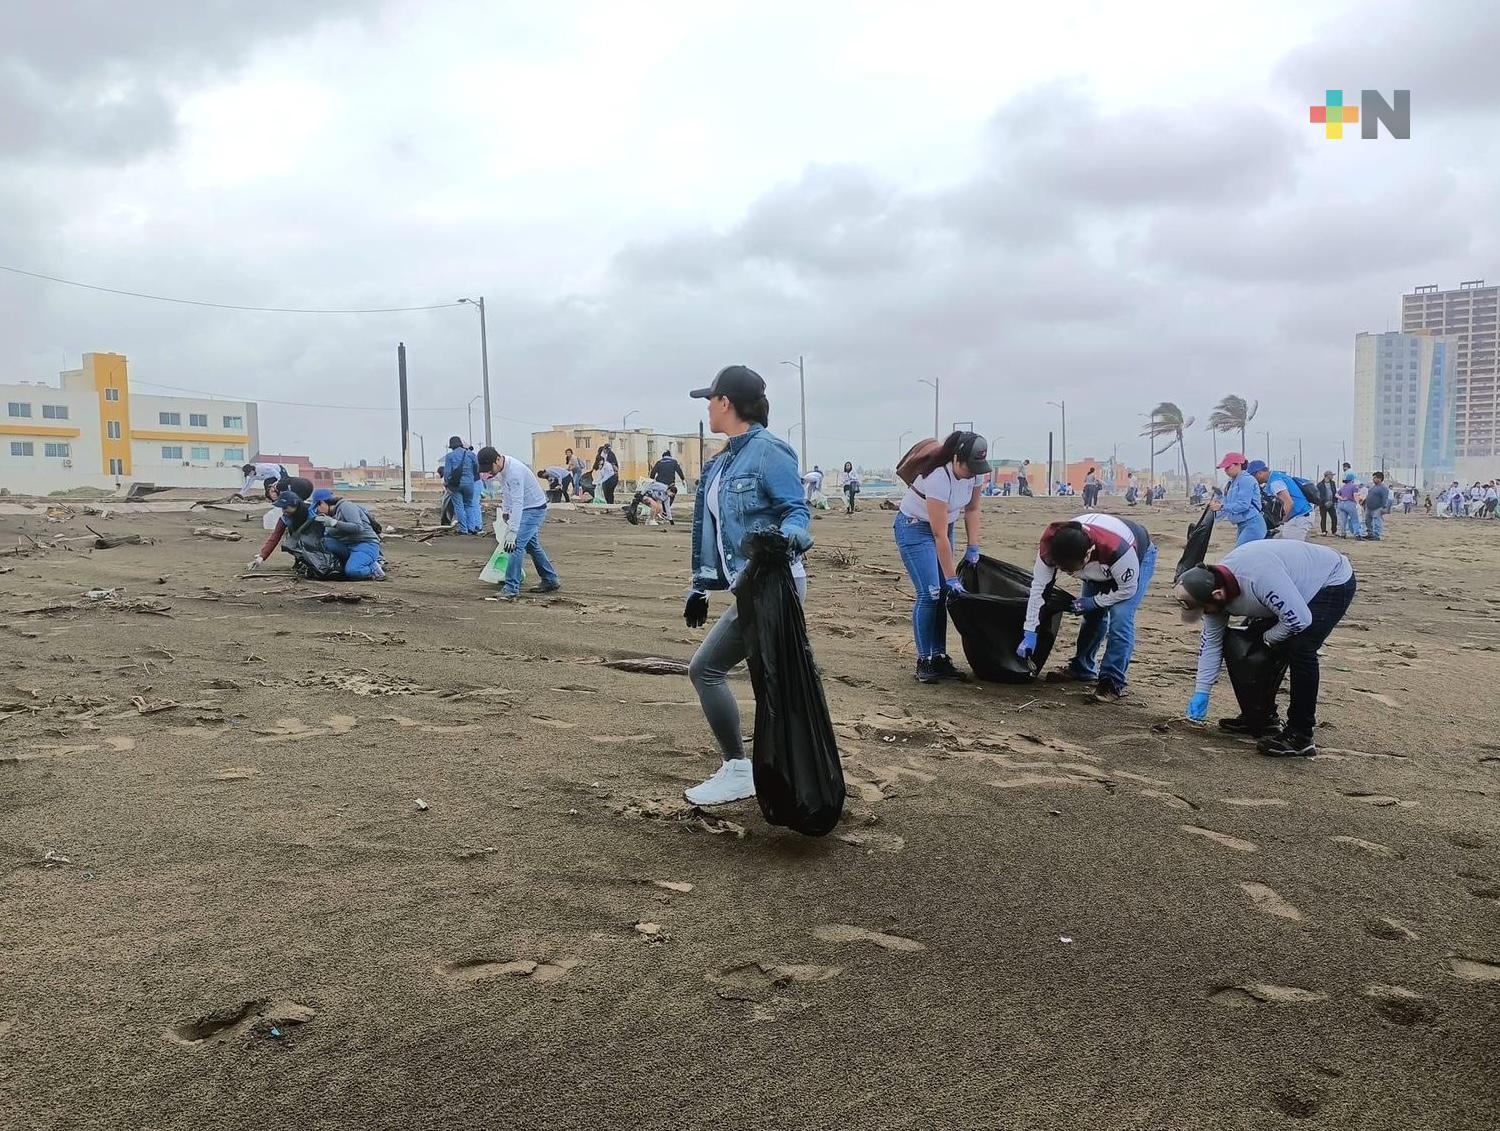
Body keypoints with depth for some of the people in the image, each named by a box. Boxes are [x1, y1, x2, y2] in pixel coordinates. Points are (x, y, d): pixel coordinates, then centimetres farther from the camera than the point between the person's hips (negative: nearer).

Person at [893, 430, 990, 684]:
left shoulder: (972, 471, -13)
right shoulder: (939, 477, -33)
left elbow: (972, 509, 5)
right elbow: (939, 536, -31)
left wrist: (973, 548, -2)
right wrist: (952, 578, -28)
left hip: (944, 525, 7)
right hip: (914, 527, -7)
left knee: (943, 594, 1)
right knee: (930, 593, -14)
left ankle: (939, 657, 8)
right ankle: (924, 661, -5)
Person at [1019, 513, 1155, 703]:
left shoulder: (1117, 550, -46)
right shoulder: (1049, 546, -34)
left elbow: (1128, 589, -27)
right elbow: (1038, 587, -26)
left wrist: (1093, 602, -21)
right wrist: (1029, 634, -25)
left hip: (1139, 557, -5)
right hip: (1101, 567, 5)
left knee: (1120, 617, -20)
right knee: (1092, 615, 7)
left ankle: (1112, 684, -13)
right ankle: (1081, 669, 29)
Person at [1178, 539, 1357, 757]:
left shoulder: (1260, 578, -41)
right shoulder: (1213, 586, -13)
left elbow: (1299, 620, -36)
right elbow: (1211, 642, -5)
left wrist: (1268, 638, -16)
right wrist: (1201, 693, -5)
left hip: (1334, 582, -8)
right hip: (1298, 588, 8)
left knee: (1300, 648, -25)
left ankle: (1300, 737, -18)